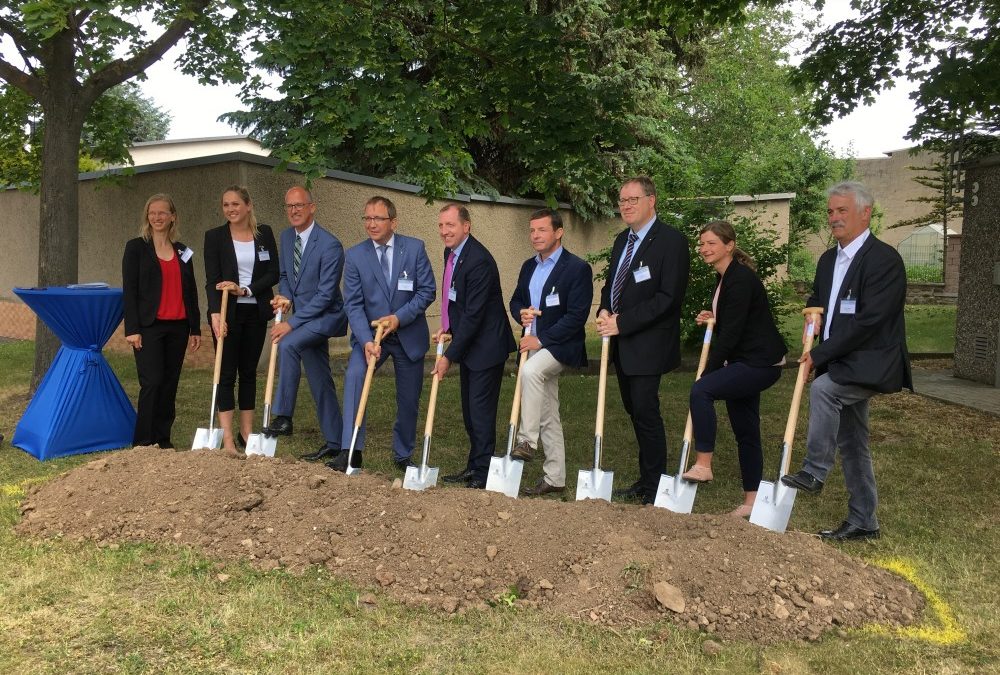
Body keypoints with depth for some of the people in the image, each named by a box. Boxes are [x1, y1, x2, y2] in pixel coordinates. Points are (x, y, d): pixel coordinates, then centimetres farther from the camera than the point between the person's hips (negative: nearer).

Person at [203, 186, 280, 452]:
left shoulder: (264, 233, 5)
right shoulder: (215, 236, -1)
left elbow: (273, 273, 1)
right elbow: (212, 280, -7)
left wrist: (246, 290, -11)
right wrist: (216, 313, -19)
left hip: (256, 312, 3)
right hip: (227, 312, -2)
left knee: (249, 371, 8)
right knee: (226, 373, -3)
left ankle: (247, 433, 15)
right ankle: (227, 438, -3)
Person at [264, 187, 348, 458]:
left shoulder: (330, 245, -19)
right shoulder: (286, 237, 5)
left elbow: (325, 295, -22)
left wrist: (291, 323, -24)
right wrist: (284, 296, -5)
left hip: (326, 315, -8)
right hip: (304, 315, 8)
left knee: (287, 344, -32)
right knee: (320, 381, 11)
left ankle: (283, 417, -25)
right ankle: (334, 441, 21)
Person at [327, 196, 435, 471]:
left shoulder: (415, 248, -6)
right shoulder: (355, 255, -5)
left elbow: (427, 290, -6)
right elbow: (353, 304, -9)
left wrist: (400, 317, -20)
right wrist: (366, 341, -23)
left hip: (409, 335, 1)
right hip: (370, 334, 0)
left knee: (409, 400, 10)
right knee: (355, 375, -27)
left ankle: (403, 455, 32)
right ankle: (351, 451, -25)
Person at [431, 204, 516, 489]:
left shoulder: (479, 261, -24)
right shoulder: (451, 253, 6)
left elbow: (473, 315, -24)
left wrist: (449, 356, -21)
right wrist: (447, 328, 5)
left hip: (486, 347, -10)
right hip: (468, 345, 10)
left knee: (481, 411, -4)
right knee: (469, 411, 17)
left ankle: (483, 474, 8)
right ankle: (474, 467, 29)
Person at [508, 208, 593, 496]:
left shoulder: (577, 268, -12)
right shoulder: (528, 266, 11)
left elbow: (576, 316, -18)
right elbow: (515, 300, 21)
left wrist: (541, 339, -19)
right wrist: (521, 313, -3)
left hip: (560, 346, -7)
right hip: (535, 346, 7)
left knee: (530, 370, -36)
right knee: (548, 415, 12)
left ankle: (527, 441, -25)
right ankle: (554, 478, 21)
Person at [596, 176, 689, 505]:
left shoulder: (671, 241, -12)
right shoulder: (622, 240, 15)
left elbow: (669, 297, -19)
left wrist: (621, 322, -20)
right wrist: (605, 311, -1)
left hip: (648, 345, -8)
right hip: (622, 343, 8)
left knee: (646, 413, -7)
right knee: (635, 412, 14)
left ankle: (653, 490, 6)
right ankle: (645, 481, 25)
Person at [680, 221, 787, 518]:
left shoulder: (740, 279, -17)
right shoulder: (726, 278, 13)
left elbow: (731, 334, -20)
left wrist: (707, 373, -16)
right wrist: (713, 318, 8)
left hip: (760, 362, -11)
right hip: (747, 361, 11)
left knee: (701, 390, -26)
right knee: (745, 430, 12)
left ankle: (703, 466, -18)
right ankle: (751, 500, 20)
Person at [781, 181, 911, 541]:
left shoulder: (884, 259, -14)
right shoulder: (828, 259, 12)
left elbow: (868, 320, -22)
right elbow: (817, 299, 26)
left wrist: (820, 353, -19)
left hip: (870, 364, -8)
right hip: (841, 367, 8)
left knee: (821, 389, -32)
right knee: (851, 445, 12)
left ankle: (814, 472, -17)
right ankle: (862, 522, 23)